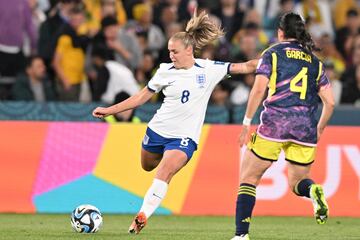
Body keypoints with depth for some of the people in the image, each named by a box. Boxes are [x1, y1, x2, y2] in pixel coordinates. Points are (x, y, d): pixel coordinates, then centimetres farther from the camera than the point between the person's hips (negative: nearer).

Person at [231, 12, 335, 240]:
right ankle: (313, 190, -18)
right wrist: (318, 131, 24)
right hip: (306, 127, 3)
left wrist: (247, 123, -2)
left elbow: (259, 89, -6)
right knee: (297, 182, 18)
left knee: (249, 178, 7)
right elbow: (329, 102, 12)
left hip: (275, 122, -3)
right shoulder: (315, 61, 17)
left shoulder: (273, 53, 7)